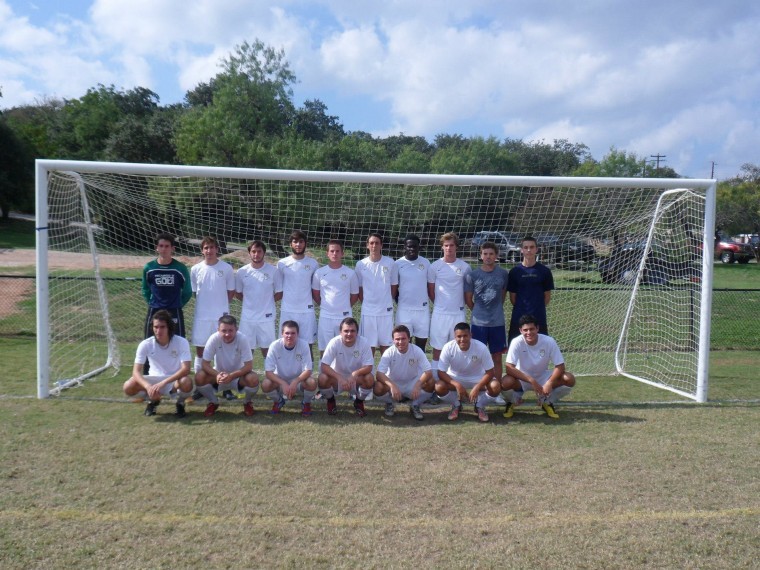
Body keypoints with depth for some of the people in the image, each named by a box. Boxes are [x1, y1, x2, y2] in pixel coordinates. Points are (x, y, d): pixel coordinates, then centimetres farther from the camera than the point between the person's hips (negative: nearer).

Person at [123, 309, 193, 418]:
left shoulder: (182, 342, -19)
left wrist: (163, 383, -38)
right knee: (128, 387, -24)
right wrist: (148, 386, -38)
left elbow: (186, 369, -28)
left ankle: (180, 403, 0)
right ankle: (153, 400, 9)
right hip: (154, 380, 2)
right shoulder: (145, 344, -14)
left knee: (187, 383, -37)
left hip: (175, 380, -2)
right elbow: (136, 371, -18)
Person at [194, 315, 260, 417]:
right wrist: (217, 375, -39)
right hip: (219, 375, 1)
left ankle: (248, 403, 3)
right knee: (199, 377, -26)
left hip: (238, 376, -1)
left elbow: (249, 366, -24)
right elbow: (205, 364, -20)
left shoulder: (242, 339, -25)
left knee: (253, 379, -32)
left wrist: (231, 376, -39)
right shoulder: (214, 338, -22)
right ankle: (213, 402, 4)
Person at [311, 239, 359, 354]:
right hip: (325, 317, 1)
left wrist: (344, 308, 7)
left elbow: (354, 295, 10)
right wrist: (324, 306, 8)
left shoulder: (350, 273, 0)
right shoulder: (320, 273, 2)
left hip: (344, 317, 0)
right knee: (324, 350, 5)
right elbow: (315, 293, 13)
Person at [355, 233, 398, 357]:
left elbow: (394, 286, 6)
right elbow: (359, 288, 9)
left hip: (386, 310, 0)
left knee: (385, 344, 6)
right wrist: (366, 303, 6)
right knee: (369, 344, 5)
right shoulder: (361, 264, 0)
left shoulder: (390, 263, -2)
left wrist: (387, 302, 7)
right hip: (368, 311, 0)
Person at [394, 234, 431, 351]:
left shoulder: (425, 263, 3)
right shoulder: (398, 264, -1)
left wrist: (427, 301, 7)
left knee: (421, 341, 6)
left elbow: (430, 285, 11)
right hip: (404, 309, -1)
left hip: (423, 309, 1)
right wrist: (398, 301, 4)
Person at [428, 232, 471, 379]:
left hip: (458, 313, 1)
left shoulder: (465, 267, 2)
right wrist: (439, 304, 7)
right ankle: (435, 378, 11)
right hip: (440, 313, -1)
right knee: (438, 348, 3)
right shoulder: (435, 266, 0)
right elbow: (430, 290, 8)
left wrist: (460, 303, 9)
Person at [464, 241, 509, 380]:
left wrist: (496, 310, 11)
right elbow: (468, 299, 5)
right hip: (478, 322, -1)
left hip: (498, 322, 1)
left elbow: (503, 295, 14)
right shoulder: (472, 275, -2)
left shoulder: (503, 274, 2)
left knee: (497, 357, 8)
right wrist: (478, 312, 8)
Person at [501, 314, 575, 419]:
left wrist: (549, 383, -34)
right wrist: (531, 381, -36)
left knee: (569, 380, -22)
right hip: (522, 378, -2)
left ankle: (547, 402, 6)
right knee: (505, 383, -35)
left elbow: (560, 366, -17)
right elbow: (509, 368, -28)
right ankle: (512, 402, 4)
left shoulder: (549, 341, -20)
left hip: (543, 377, 2)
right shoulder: (517, 342, -24)